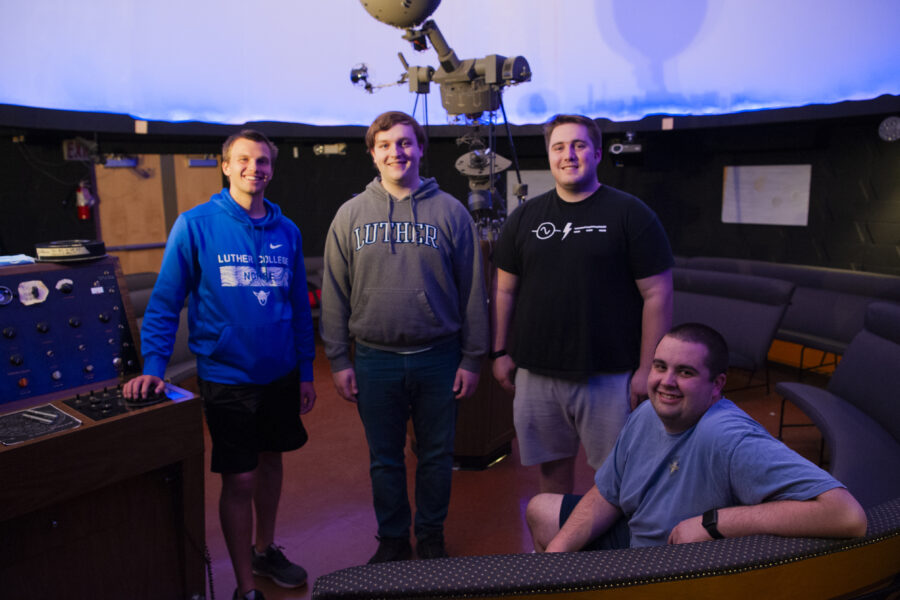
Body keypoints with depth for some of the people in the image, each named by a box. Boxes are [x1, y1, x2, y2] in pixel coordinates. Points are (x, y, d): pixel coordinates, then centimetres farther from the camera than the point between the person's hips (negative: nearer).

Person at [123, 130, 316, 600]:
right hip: (227, 379, -4)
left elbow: (300, 306, 7)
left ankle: (265, 550, 41)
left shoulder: (287, 231, 2)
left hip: (281, 375, 4)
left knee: (271, 460, 18)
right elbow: (165, 300, -8)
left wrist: (306, 372, 8)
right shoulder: (196, 225, -9)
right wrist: (154, 366, -17)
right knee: (238, 480, 2)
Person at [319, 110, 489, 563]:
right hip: (375, 361, 1)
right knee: (384, 459, 14)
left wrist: (471, 358, -2)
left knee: (436, 456, 13)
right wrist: (338, 360, 0)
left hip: (438, 359, -1)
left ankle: (431, 535, 34)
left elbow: (473, 292, 0)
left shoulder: (450, 212, -1)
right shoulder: (350, 215, 3)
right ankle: (392, 539, 34)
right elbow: (334, 294, 4)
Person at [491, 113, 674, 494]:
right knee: (552, 466, 15)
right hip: (535, 373, 3)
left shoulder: (630, 214, -3)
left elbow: (657, 295, -5)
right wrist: (499, 352, 8)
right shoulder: (525, 217, 9)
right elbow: (505, 290, 12)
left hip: (609, 376, -3)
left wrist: (648, 368, -9)